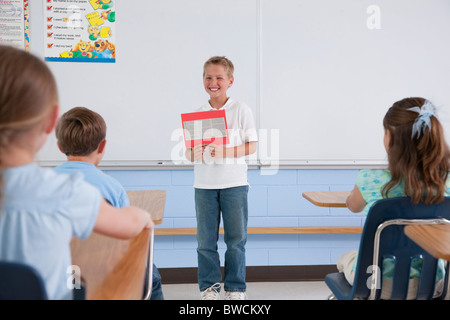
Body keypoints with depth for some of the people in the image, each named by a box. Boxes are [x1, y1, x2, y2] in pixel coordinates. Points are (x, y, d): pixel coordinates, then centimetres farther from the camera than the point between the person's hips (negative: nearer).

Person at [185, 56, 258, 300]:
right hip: (204, 185, 2)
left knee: (236, 239, 5)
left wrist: (224, 152, -18)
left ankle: (236, 288, 19)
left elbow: (252, 146, -5)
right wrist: (194, 154, -17)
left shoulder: (241, 110, -1)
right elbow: (188, 151, 7)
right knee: (205, 240, 5)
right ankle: (209, 287, 20)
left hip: (234, 182, -2)